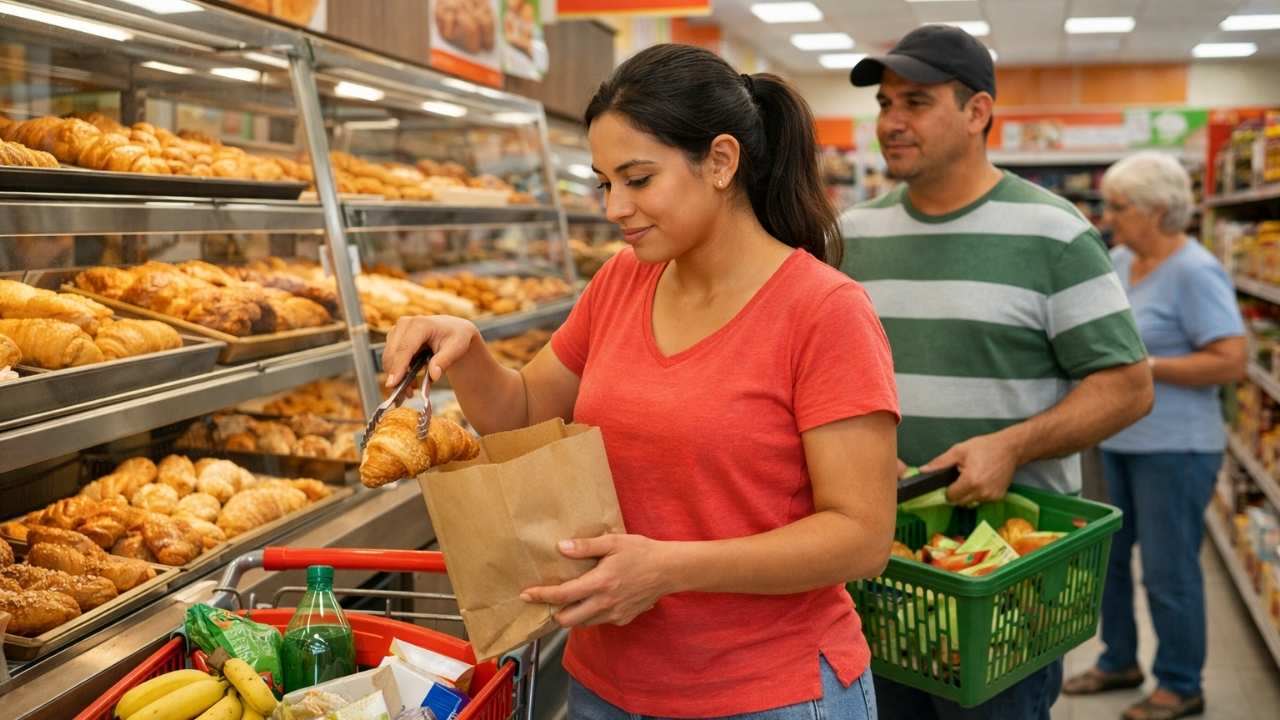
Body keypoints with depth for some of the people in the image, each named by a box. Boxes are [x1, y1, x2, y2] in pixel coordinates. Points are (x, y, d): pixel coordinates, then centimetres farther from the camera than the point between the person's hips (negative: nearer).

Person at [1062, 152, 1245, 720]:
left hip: (1174, 448, -8)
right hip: (1117, 440, 8)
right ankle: (1119, 661, 35)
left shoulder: (1194, 271, -16)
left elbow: (1231, 363, -21)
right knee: (1107, 557, 17)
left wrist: (1143, 367, -22)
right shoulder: (1118, 261, 7)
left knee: (1168, 571, 3)